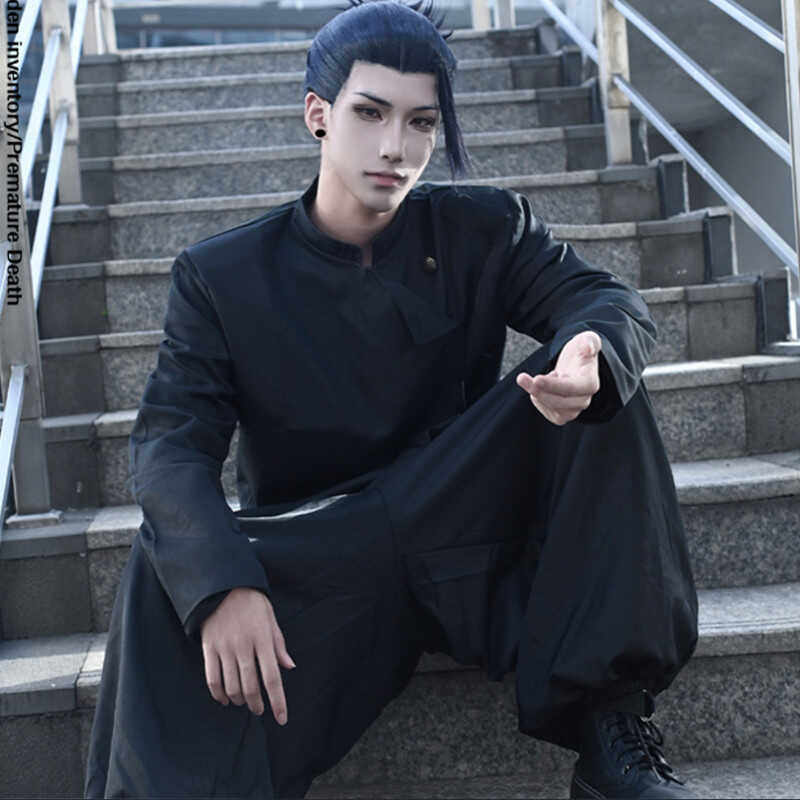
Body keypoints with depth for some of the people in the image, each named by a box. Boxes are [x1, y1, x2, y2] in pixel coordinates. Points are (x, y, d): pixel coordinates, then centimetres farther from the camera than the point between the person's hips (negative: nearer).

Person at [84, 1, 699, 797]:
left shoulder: (481, 229, 4)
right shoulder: (220, 276, -2)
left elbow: (609, 298, -6)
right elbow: (170, 443, -12)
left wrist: (591, 358, -34)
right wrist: (221, 585, -33)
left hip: (470, 561, 2)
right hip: (312, 565, -2)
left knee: (598, 396, -21)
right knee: (166, 570, -32)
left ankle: (608, 723, -20)